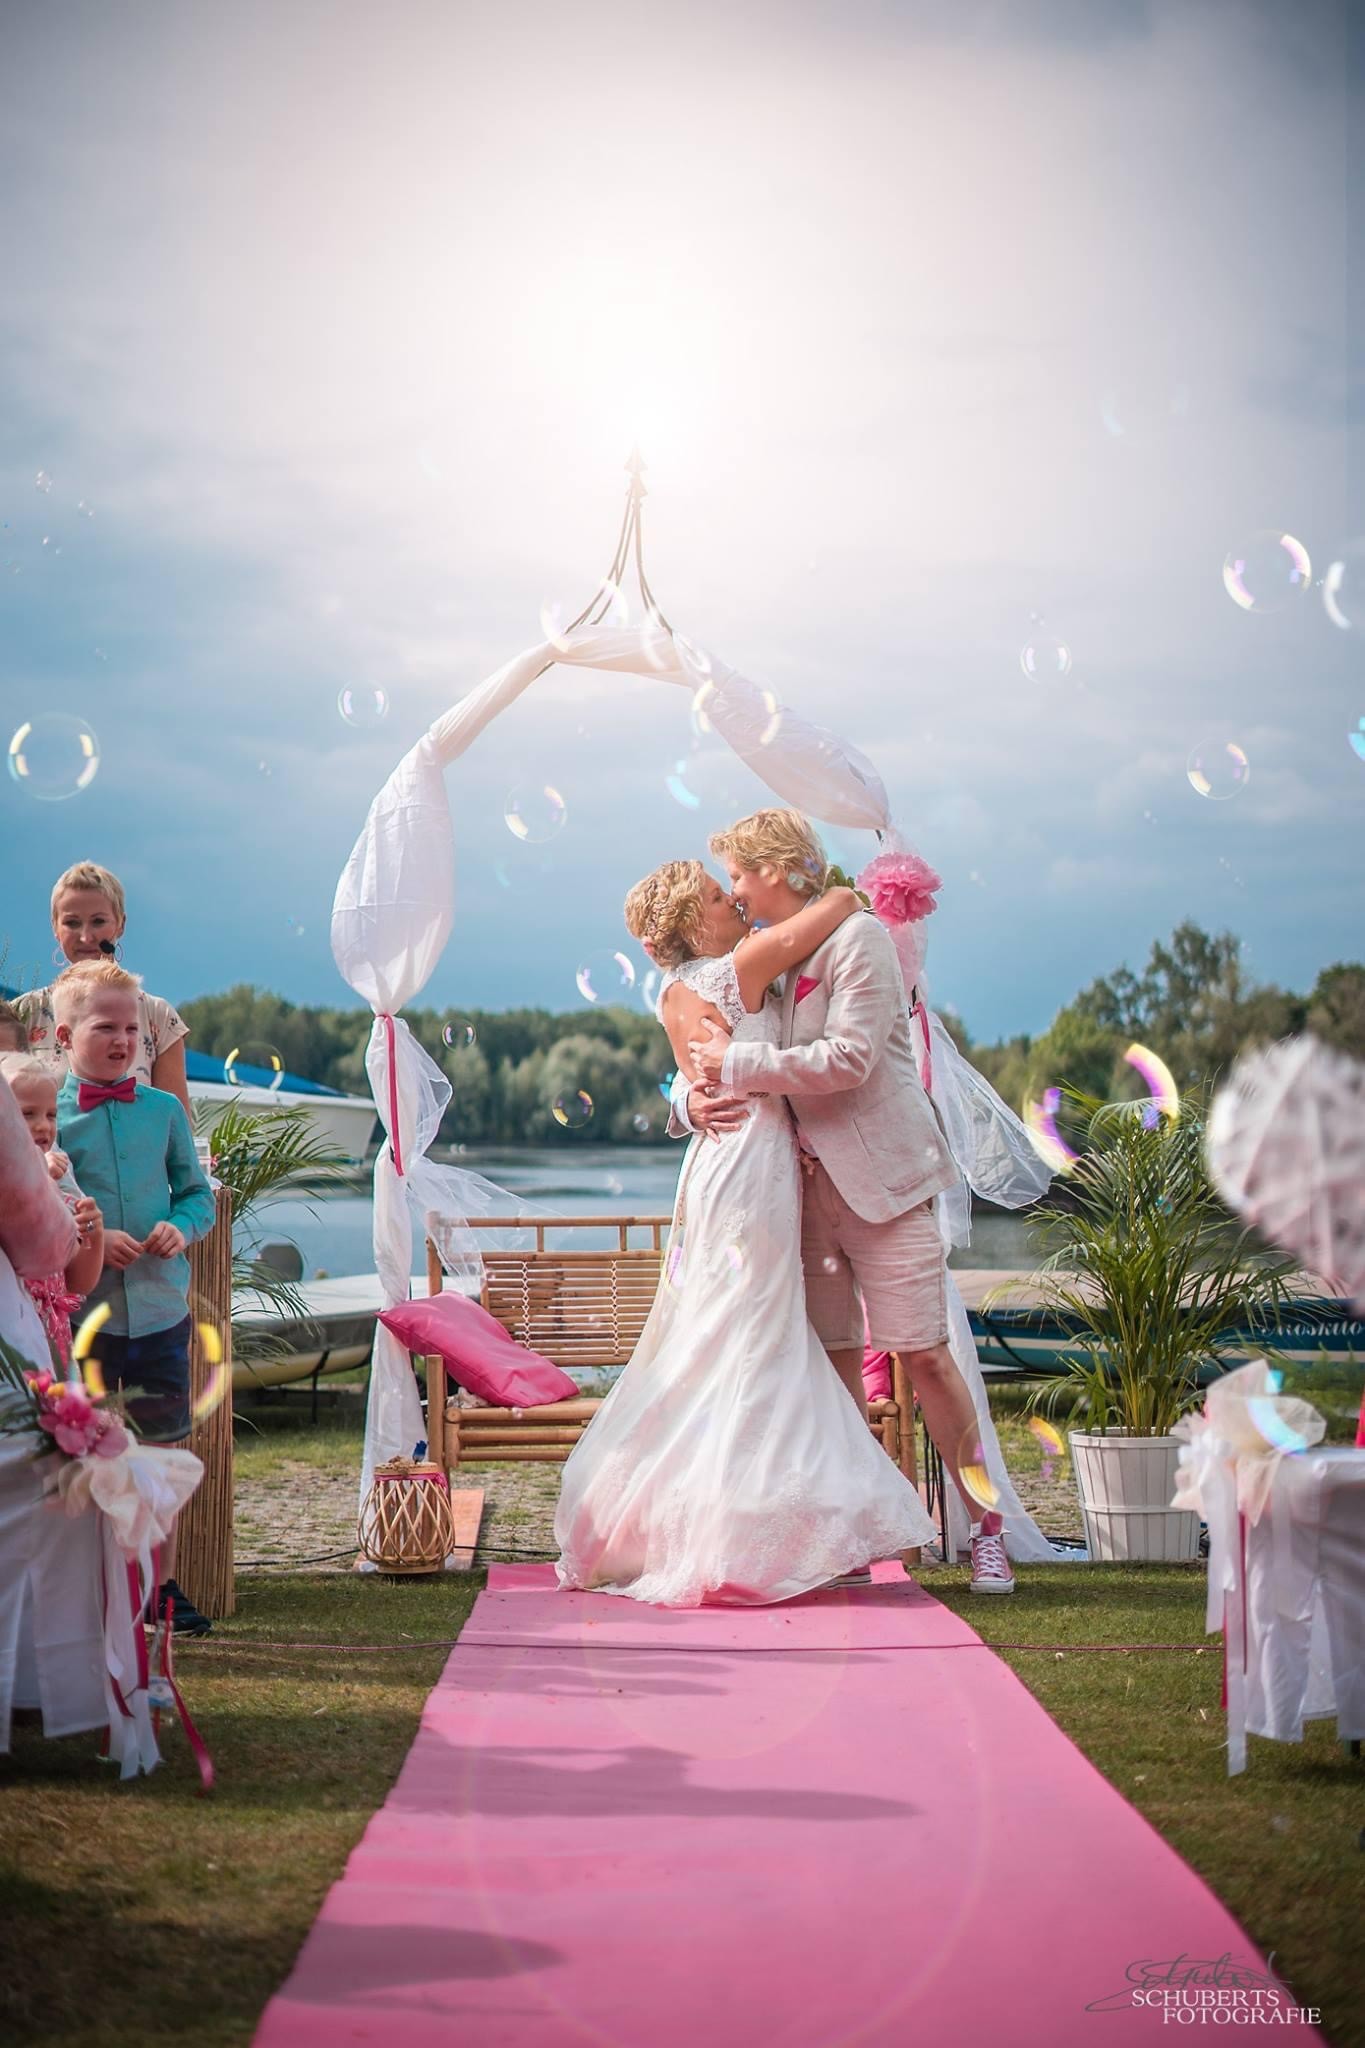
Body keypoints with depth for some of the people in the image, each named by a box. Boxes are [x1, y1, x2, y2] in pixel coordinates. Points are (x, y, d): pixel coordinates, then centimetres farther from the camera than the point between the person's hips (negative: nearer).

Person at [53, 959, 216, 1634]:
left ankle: (160, 1582, 24)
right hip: (81, 1312, -3)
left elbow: (196, 1193, 12)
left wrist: (181, 1227, -9)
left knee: (162, 1450, 10)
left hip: (159, 1307, 3)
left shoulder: (164, 1109, 5)